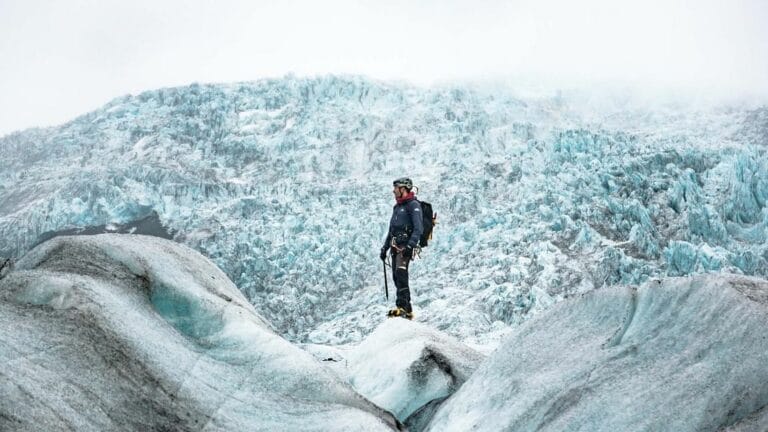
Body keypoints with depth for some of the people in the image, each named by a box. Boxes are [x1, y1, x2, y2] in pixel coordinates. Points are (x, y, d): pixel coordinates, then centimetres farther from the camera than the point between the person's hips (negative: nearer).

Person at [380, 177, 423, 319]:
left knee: (400, 274, -22)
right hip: (395, 246, 9)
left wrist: (410, 245, -26)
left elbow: (418, 228, -15)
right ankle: (406, 309, 6)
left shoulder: (413, 205, -4)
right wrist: (385, 247, 24)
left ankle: (403, 307, -28)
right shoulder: (397, 207, 24)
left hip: (406, 245, -9)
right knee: (396, 276, 3)